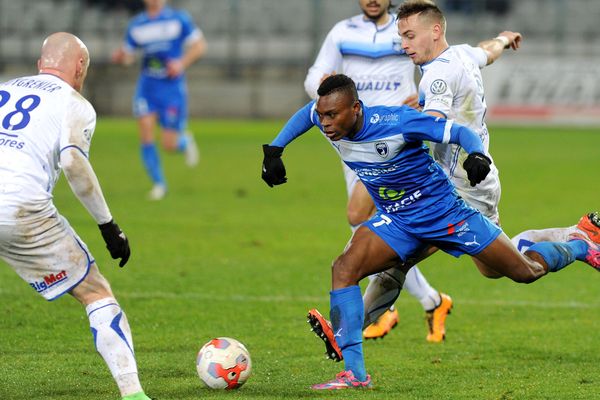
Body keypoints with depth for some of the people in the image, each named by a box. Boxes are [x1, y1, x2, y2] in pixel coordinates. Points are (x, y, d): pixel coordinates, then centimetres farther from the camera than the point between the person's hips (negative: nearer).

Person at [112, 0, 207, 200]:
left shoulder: (179, 19, -1)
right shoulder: (136, 25, 7)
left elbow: (199, 45, 2)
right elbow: (127, 54, 13)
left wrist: (182, 63, -13)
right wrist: (120, 56, -11)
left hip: (172, 87, -3)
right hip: (147, 86, 3)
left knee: (169, 145, -5)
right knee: (146, 133, -12)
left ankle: (185, 142, 32)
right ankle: (159, 183, 4)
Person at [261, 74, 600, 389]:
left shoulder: (397, 122, -32)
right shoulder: (328, 120, -14)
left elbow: (461, 132, -27)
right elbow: (306, 112, 12)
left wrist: (477, 154, -47)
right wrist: (274, 150, 6)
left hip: (444, 210, -5)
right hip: (396, 221, 5)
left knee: (528, 271, 7)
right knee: (344, 268, -20)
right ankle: (354, 372, -19)